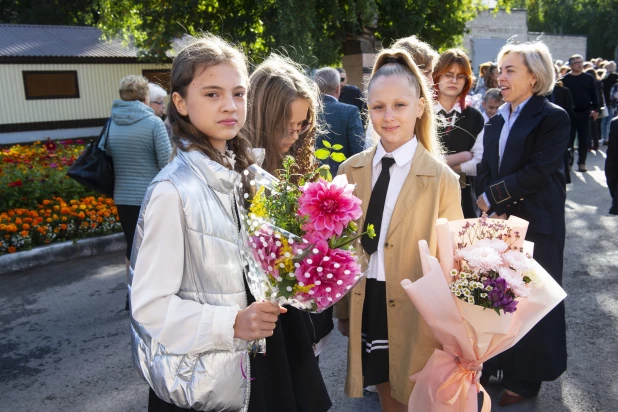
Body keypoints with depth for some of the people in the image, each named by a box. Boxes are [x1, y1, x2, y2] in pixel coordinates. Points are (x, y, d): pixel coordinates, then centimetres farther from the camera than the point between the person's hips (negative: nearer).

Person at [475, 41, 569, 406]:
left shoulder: (553, 118, -9)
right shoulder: (497, 120, 11)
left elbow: (538, 173, -18)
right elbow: (486, 169, 7)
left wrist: (492, 196, -13)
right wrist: (494, 210, -8)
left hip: (536, 225, -5)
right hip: (499, 221, 5)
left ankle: (525, 379, 25)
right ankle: (491, 363, 31)